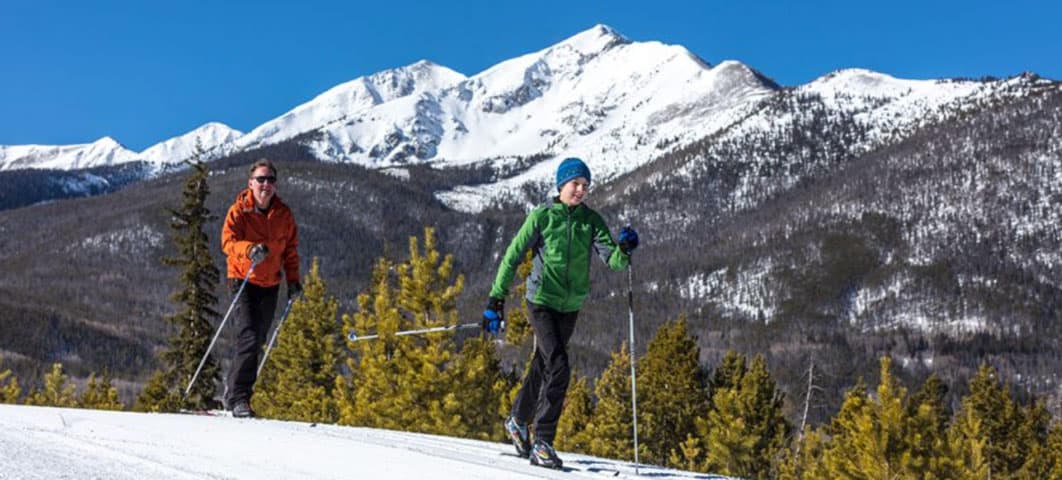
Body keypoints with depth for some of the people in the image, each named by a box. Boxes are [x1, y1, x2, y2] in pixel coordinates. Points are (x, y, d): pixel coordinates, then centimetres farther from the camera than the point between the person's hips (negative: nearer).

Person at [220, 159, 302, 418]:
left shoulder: (283, 214, 4)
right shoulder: (239, 211, -8)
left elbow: (290, 248, 15)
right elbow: (228, 242, -20)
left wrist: (292, 278, 5)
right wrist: (250, 249, -40)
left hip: (270, 285, 5)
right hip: (243, 280, -5)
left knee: (257, 341, 9)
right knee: (249, 338, -17)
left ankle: (234, 386, 24)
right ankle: (238, 397, -14)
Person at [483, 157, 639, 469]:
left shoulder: (591, 221, 2)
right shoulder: (542, 217, -8)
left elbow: (612, 259, -8)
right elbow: (513, 256, -5)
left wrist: (624, 250, -32)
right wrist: (497, 300, -8)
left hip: (571, 306, 5)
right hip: (542, 300, -5)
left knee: (543, 366, 17)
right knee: (559, 368, -17)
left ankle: (519, 421, 40)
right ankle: (542, 442, -10)